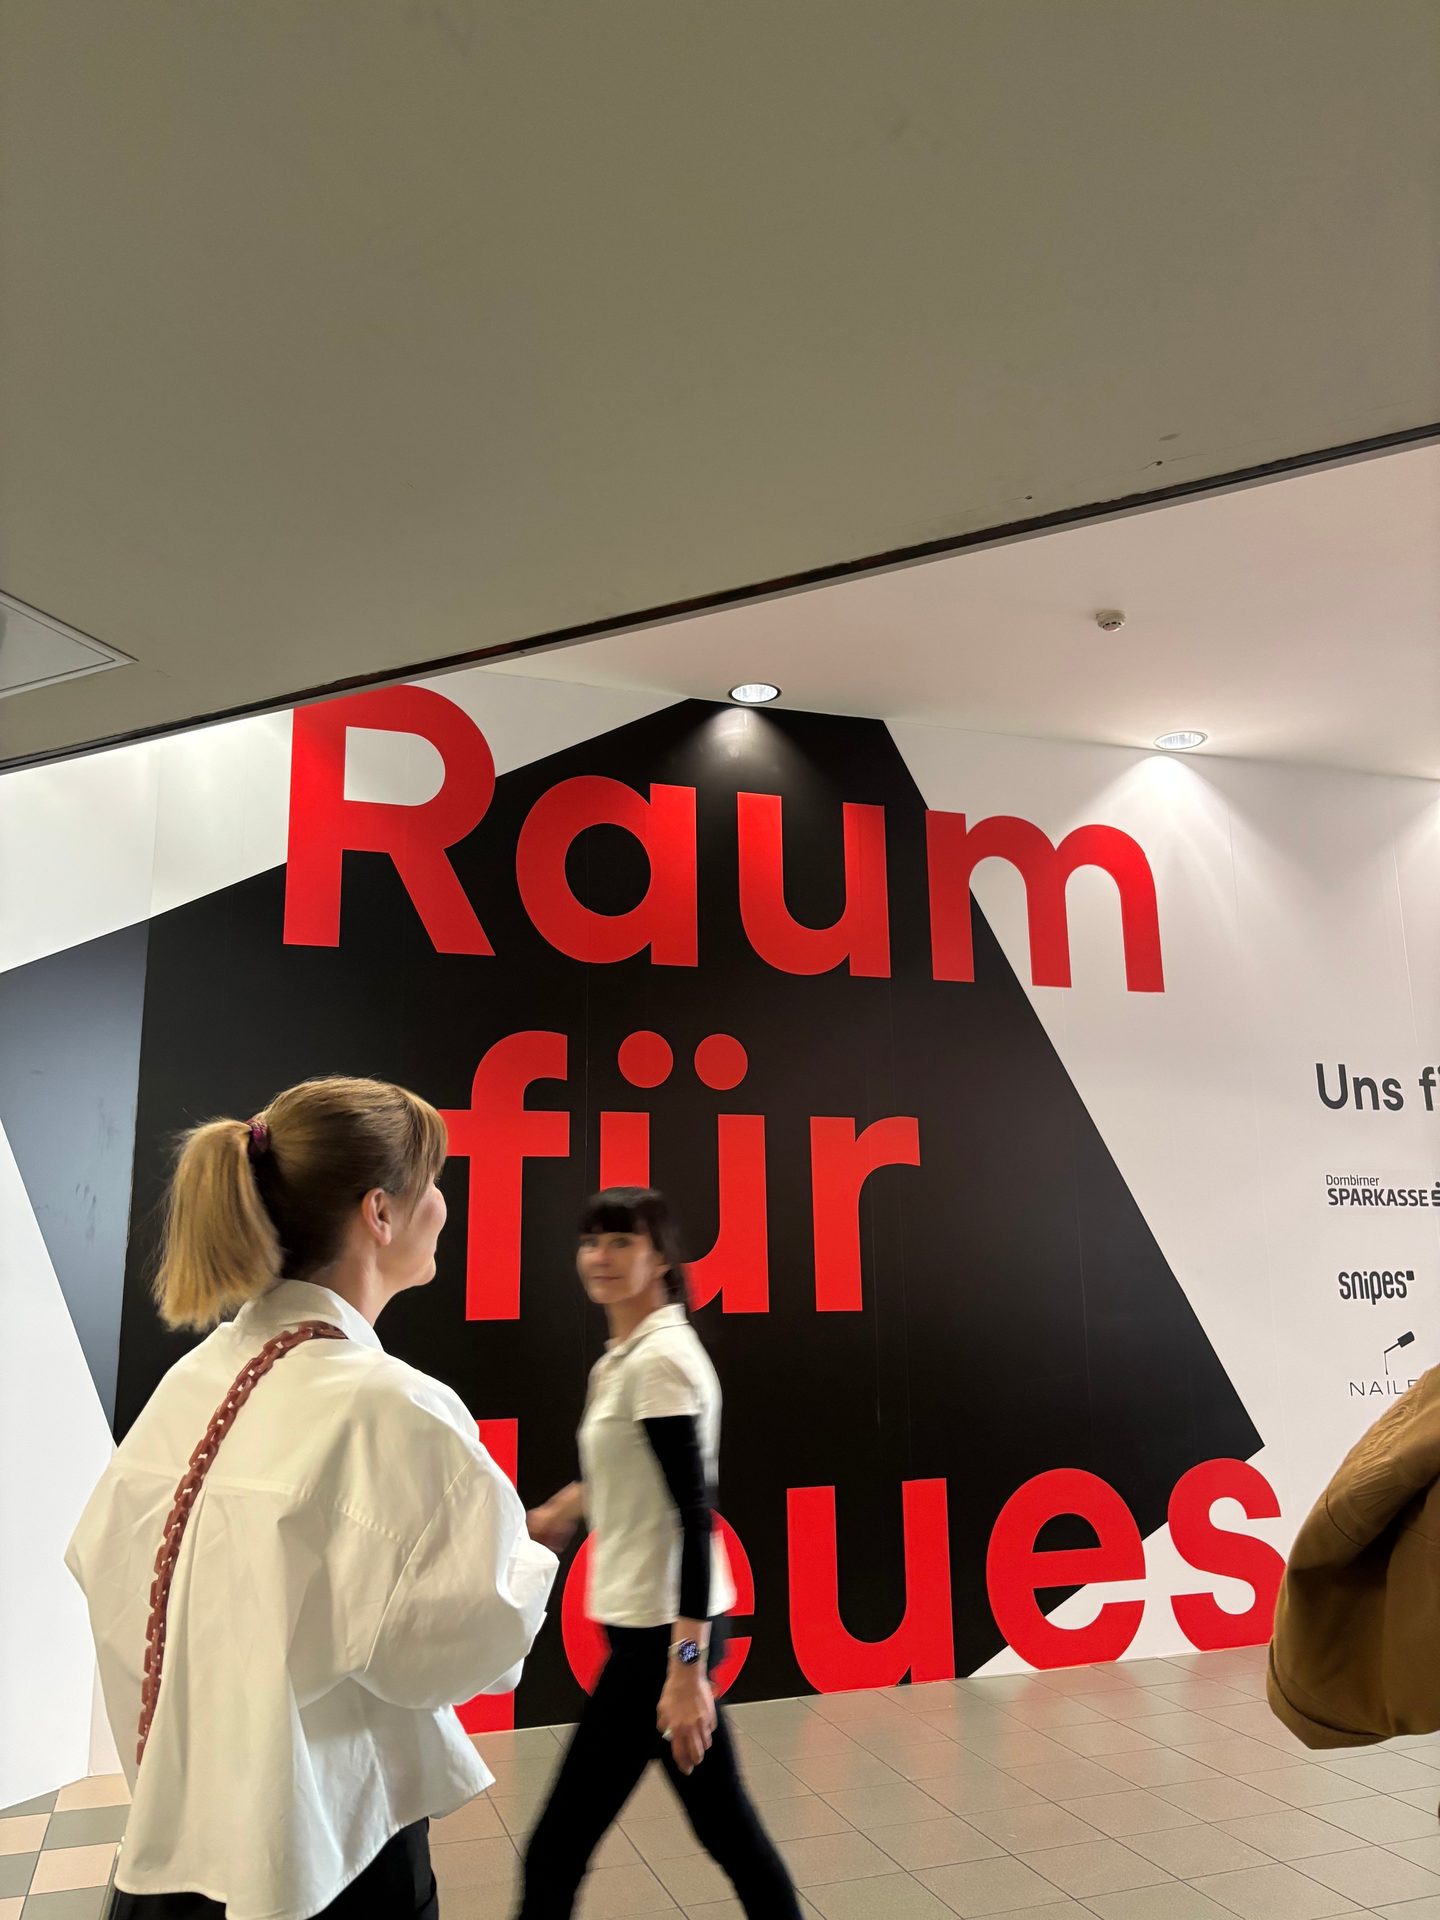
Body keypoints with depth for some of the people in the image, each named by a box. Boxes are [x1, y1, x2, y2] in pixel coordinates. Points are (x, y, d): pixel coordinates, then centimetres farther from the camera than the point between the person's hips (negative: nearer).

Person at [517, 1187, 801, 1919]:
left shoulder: (658, 1359, -19)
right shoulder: (623, 1355, 7)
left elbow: (693, 1514, -24)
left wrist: (685, 1668, -26)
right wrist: (567, 1504, 34)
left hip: (662, 1629, -9)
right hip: (660, 1622, 9)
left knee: (556, 1849, 2)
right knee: (723, 1825, 18)